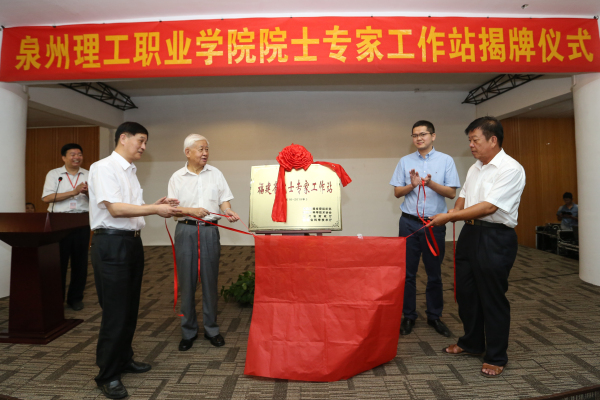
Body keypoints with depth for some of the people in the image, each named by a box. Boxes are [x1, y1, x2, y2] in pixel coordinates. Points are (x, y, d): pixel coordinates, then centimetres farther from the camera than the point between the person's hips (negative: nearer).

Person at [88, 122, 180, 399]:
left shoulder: (130, 171, 16)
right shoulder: (104, 168, -11)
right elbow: (115, 209, -20)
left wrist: (156, 205, 5)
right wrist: (155, 209, -18)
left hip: (133, 241, 9)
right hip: (111, 243, -9)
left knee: (130, 306, 17)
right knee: (114, 311, -2)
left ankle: (123, 359, 34)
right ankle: (107, 376, 14)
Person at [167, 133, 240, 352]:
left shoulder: (215, 174, 9)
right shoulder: (177, 177, 5)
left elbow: (224, 200, 7)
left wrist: (228, 212, -14)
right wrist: (192, 210, -16)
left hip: (210, 229, 1)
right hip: (186, 230, -1)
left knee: (210, 279, 5)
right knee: (187, 281, 4)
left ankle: (211, 329, 19)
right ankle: (188, 331, 19)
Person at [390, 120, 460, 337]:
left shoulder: (446, 160, 2)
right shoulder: (405, 161, 6)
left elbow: (452, 193, -2)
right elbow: (397, 192, 5)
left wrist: (431, 183, -19)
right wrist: (412, 185, -14)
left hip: (435, 224, -1)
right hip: (409, 223, 1)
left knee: (434, 274, 10)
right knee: (408, 272, 6)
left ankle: (434, 316, 26)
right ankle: (408, 316, 19)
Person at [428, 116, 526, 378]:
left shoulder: (510, 169, -14)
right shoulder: (475, 168, 13)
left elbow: (489, 206, -22)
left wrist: (450, 217, -20)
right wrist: (456, 212, -4)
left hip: (496, 238, -8)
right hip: (470, 233, 8)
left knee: (493, 298, 3)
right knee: (465, 292, 16)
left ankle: (496, 357, 22)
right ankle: (471, 343, 36)